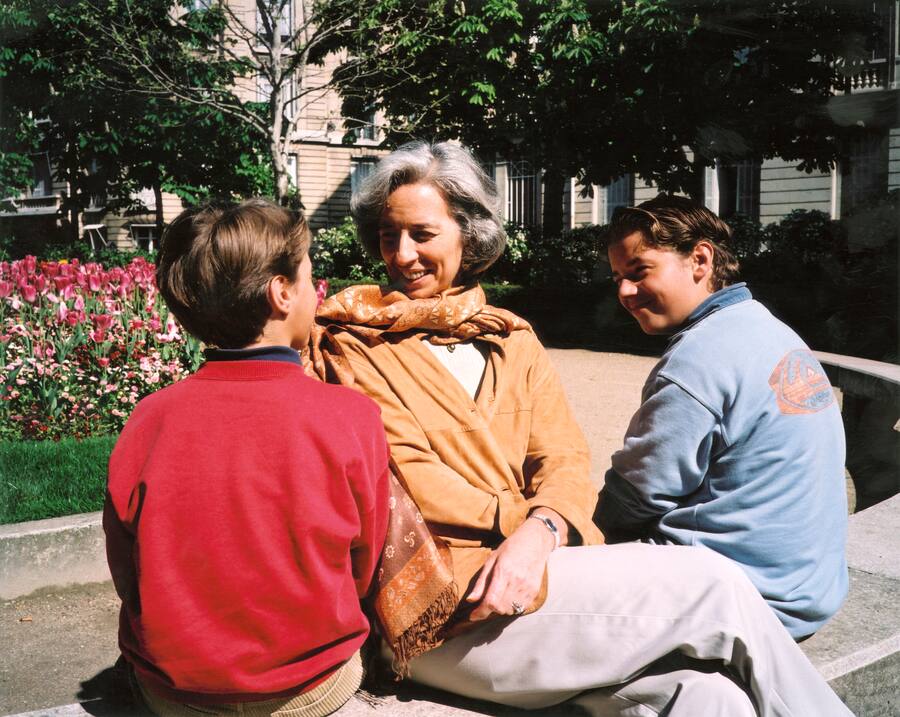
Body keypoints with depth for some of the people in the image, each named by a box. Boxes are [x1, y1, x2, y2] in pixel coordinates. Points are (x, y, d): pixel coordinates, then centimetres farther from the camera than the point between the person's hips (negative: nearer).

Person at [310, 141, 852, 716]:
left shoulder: (513, 339, 18)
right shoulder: (353, 343, 5)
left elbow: (564, 458, 6)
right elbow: (409, 478, -7)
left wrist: (540, 530, -14)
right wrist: (527, 521, -10)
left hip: (533, 563, 4)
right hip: (442, 608, -4)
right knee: (711, 583, -15)